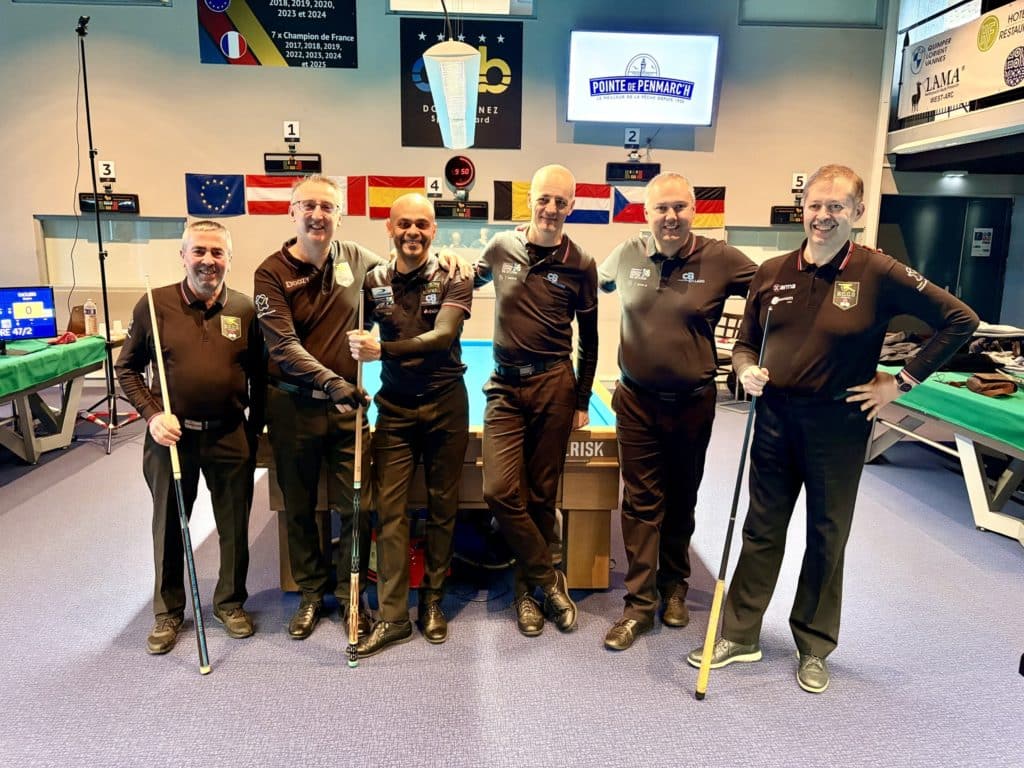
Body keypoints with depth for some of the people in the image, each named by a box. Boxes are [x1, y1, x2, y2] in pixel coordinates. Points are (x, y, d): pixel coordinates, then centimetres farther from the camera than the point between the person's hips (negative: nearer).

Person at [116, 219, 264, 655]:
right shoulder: (155, 304, -5)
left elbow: (258, 377, 6)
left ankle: (230, 603, 33)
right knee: (169, 527, 13)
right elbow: (126, 368, 4)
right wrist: (152, 414, -10)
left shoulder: (245, 309, -2)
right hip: (171, 436, 0)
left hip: (230, 437, 1)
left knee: (234, 527, 12)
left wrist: (254, 432, 5)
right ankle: (168, 611, 33)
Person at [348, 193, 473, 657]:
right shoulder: (374, 282, 2)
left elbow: (442, 336, -22)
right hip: (395, 408, 2)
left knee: (443, 507, 8)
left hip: (446, 405, -1)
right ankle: (392, 617, 8)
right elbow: (354, 333, 9)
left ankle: (432, 603, 24)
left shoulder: (452, 279, -6)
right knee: (390, 510, -1)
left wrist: (382, 350, -32)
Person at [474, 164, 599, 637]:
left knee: (541, 494, 5)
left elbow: (588, 338, 5)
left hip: (554, 386, -1)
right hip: (504, 386, 2)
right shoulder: (501, 246, 4)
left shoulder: (580, 265, -1)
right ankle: (550, 580, 9)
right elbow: (474, 280, 25)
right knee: (500, 491, -9)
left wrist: (582, 400, 4)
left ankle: (527, 588, 23)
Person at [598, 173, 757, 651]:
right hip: (637, 401, 1)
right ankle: (640, 603, 15)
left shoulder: (720, 260, -9)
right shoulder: (628, 255, -2)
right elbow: (593, 286, 17)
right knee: (641, 502, 4)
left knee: (681, 500, 15)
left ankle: (674, 587, 36)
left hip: (693, 404, 0)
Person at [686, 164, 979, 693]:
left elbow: (959, 320, -5)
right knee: (761, 530, 12)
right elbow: (745, 343, 9)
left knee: (828, 536, 12)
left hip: (838, 424, -2)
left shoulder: (879, 273, -10)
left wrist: (901, 381, -7)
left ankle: (814, 648, 32)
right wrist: (747, 371, -13)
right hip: (775, 417, 3)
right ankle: (739, 635, 27)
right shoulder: (771, 272, 1)